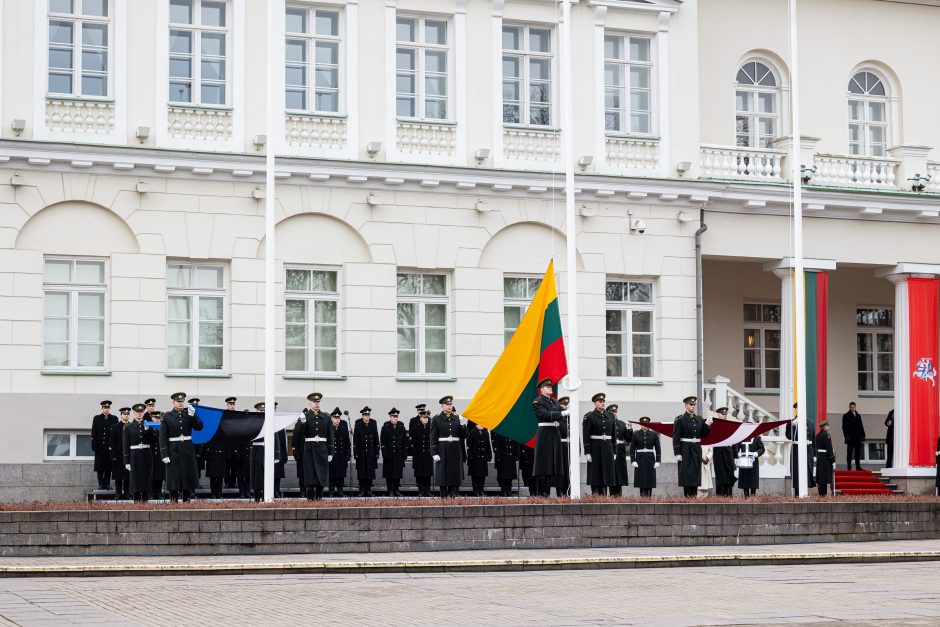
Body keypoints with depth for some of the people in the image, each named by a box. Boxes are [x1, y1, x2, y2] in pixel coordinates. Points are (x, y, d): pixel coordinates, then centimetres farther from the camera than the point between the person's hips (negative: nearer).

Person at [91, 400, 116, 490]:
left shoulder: (114, 419, 6)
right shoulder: (97, 418, 7)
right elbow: (94, 433, 4)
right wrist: (94, 446, -4)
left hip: (110, 447, 0)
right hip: (100, 447, 0)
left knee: (109, 466, 2)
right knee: (100, 467, 1)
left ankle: (107, 483, 10)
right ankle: (101, 484, 6)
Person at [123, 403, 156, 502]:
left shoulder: (149, 426, 10)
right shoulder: (128, 428, 4)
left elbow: (155, 440, 3)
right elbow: (126, 446, 2)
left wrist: (148, 430, -10)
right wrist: (126, 462, -3)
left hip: (147, 457, 2)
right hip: (135, 457, -2)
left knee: (147, 480, 2)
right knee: (135, 480, -2)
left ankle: (145, 501, 8)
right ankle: (136, 502, 1)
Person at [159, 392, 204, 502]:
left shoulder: (188, 414, 7)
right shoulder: (167, 416, 0)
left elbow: (199, 427, -5)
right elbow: (163, 437, -2)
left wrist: (193, 416, -19)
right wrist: (164, 455, -9)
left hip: (187, 450, 2)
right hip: (173, 451, -2)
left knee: (188, 477, 4)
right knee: (174, 477, -2)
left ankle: (187, 501, 12)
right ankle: (174, 501, 3)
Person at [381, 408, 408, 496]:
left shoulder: (401, 427, 6)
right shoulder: (385, 427, -1)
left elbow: (405, 441, 8)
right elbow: (383, 442, -4)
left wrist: (405, 453, 3)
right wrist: (384, 453, -10)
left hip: (399, 454, 2)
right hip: (389, 454, -2)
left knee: (398, 473, 5)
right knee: (389, 473, 1)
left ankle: (397, 490, 13)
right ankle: (390, 491, 6)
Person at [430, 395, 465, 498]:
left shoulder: (457, 419, 10)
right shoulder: (437, 419, 0)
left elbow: (462, 436, 9)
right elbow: (433, 437, -3)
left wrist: (463, 426, -9)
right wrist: (434, 453, -10)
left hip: (455, 450, 3)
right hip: (442, 450, -3)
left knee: (455, 475, 2)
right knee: (443, 476, -1)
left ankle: (453, 496, 7)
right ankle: (444, 498, 4)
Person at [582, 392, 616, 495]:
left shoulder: (610, 416, 11)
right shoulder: (589, 416, -4)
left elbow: (613, 435, 14)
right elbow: (586, 436, -7)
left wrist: (614, 452, 10)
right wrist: (587, 452, -13)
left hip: (608, 448, 5)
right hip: (595, 448, -5)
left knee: (606, 474, 5)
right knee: (596, 475, -2)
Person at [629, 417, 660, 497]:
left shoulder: (653, 434, 4)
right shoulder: (635, 435, 3)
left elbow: (657, 448, 4)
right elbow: (632, 449, 3)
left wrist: (658, 461, -3)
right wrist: (633, 461, -6)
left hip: (650, 460, 1)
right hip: (640, 460, -1)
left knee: (649, 481, 0)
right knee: (641, 481, -3)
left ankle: (649, 497, 4)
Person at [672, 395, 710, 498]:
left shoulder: (699, 419, 11)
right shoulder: (680, 419, -5)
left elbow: (704, 435, 13)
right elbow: (676, 437, -9)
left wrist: (707, 425, -4)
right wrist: (677, 453, -15)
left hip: (697, 449, 5)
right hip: (685, 450, -5)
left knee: (696, 473, 5)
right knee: (686, 474, -3)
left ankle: (694, 496, 10)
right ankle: (687, 496, 0)